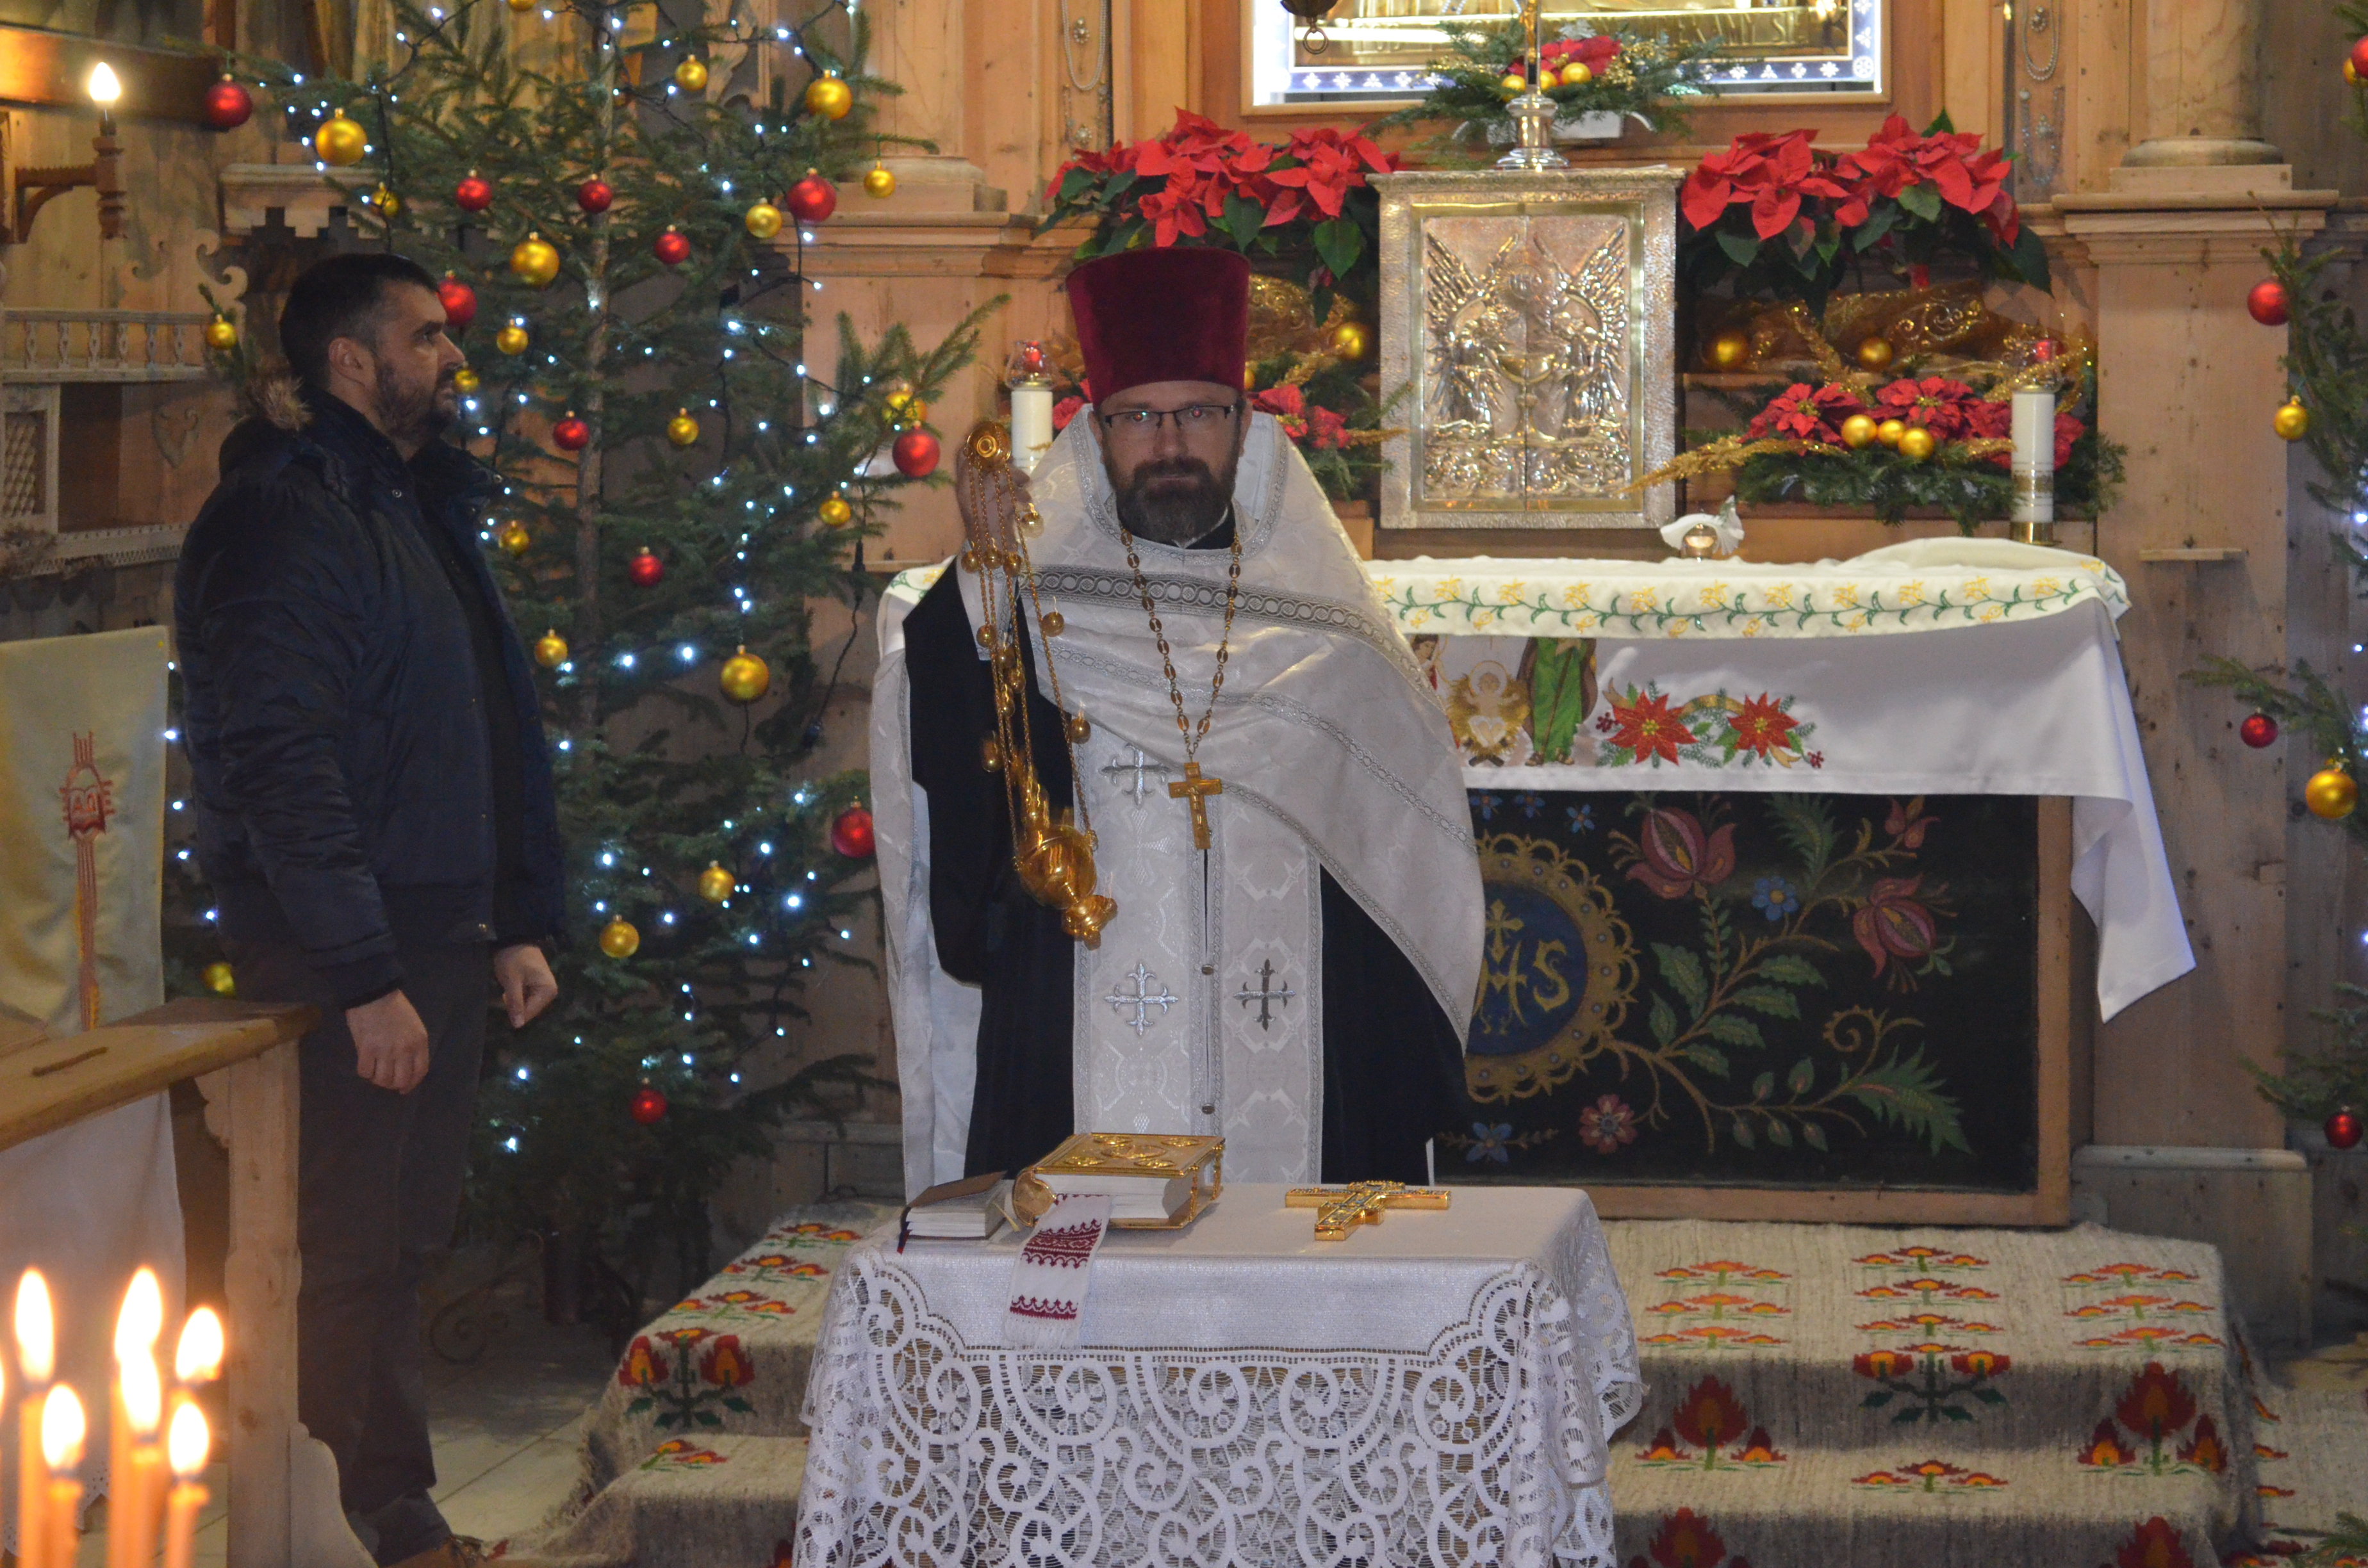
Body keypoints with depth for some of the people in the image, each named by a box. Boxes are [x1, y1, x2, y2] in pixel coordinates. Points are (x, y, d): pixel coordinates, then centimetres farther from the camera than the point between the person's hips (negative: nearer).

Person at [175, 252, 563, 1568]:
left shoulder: (424, 509, 16)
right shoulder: (290, 518, -14)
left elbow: (495, 733, 22)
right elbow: (279, 761, -21)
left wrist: (516, 923, 17)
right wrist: (366, 979, -23)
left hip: (440, 944, 9)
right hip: (343, 961, -9)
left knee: (408, 1239, 14)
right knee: (348, 1251, -4)